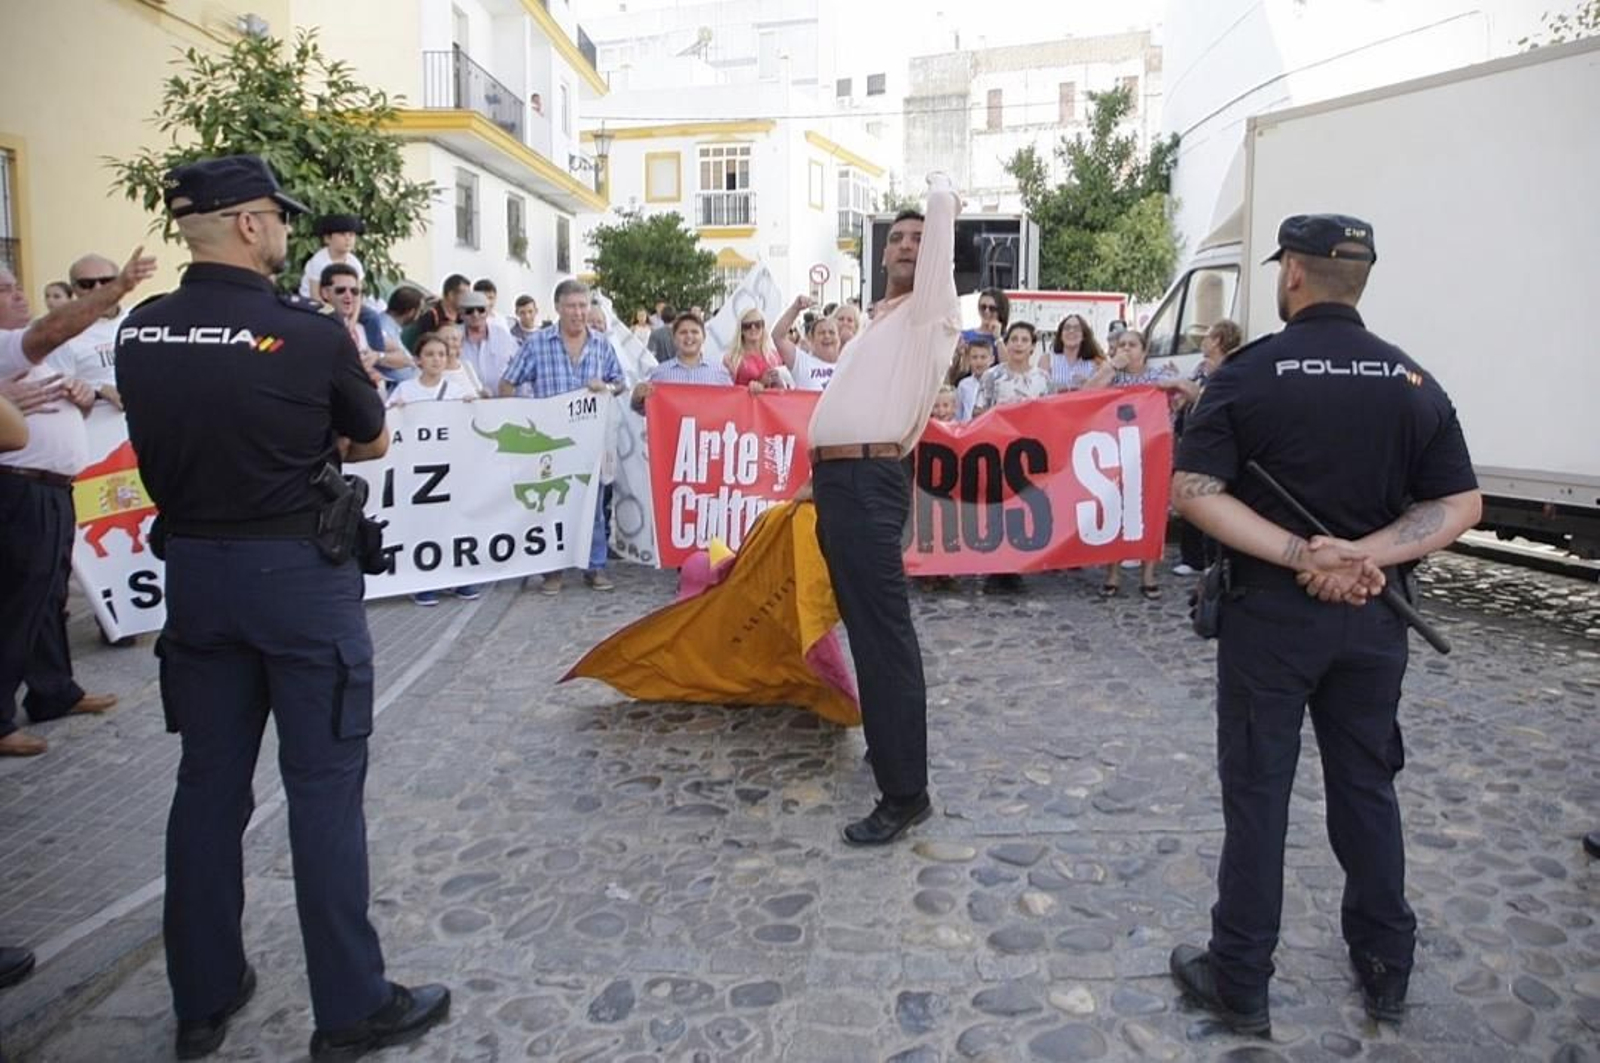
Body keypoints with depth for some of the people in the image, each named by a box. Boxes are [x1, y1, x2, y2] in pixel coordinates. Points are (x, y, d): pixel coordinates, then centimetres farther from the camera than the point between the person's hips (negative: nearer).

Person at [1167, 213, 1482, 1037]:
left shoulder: (1250, 372, -9)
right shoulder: (1414, 380, 2)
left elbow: (1193, 491, -18)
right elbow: (1461, 504, -1)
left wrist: (1299, 555, -18)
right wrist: (1365, 555, -12)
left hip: (1270, 613, -3)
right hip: (1373, 617, 4)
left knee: (1257, 793, 5)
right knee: (1366, 787, 17)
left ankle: (1240, 982, 16)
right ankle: (1385, 970, 31)